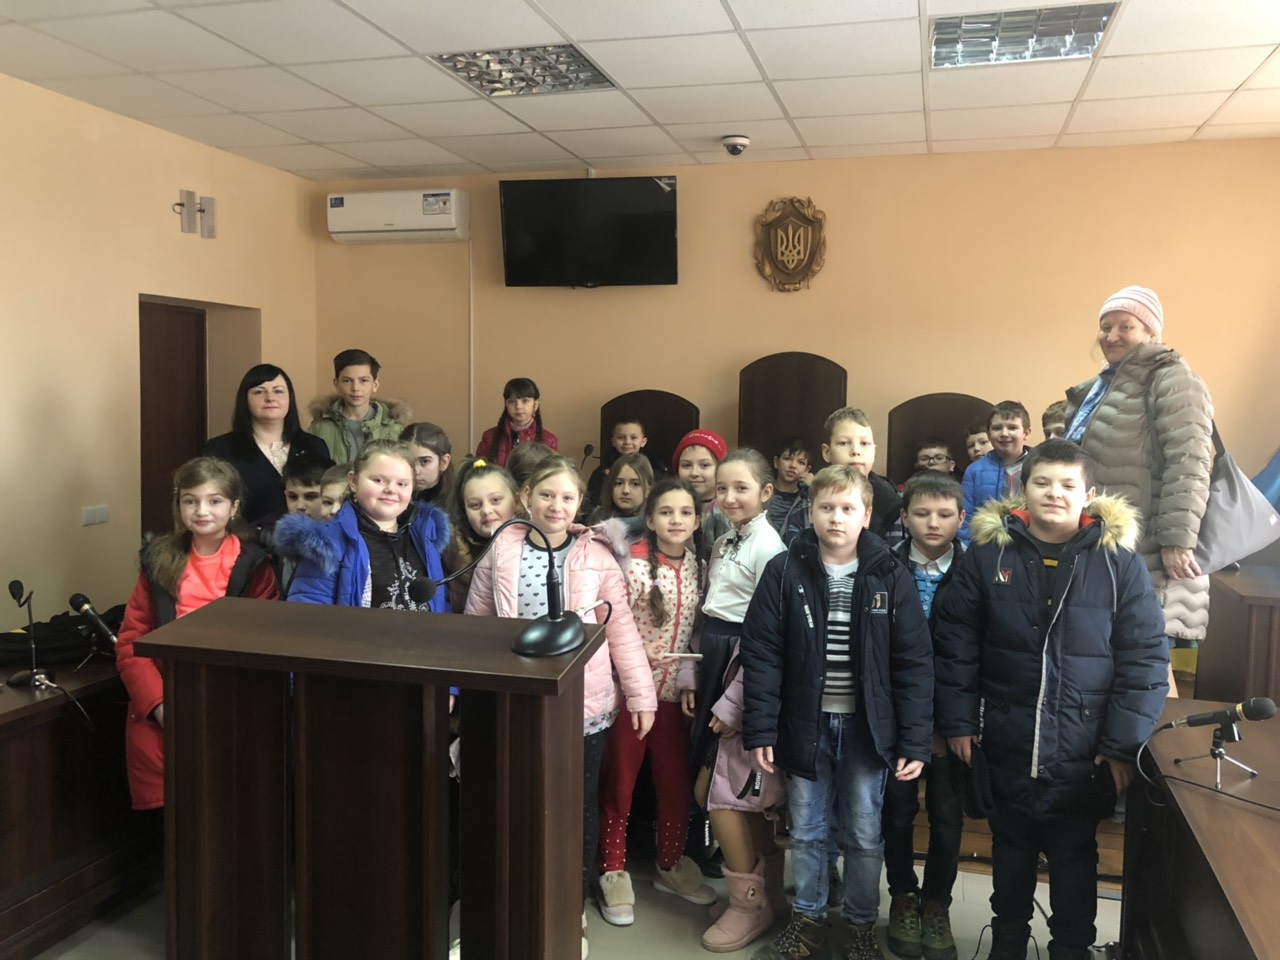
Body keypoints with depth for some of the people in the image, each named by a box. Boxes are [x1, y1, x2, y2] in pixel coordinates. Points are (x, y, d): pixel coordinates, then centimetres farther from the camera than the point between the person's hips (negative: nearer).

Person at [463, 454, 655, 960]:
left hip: (584, 704, -1)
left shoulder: (597, 556, -5)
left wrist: (640, 694, -3)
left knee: (579, 808, 13)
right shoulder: (501, 552, -1)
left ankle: (573, 910, 31)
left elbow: (622, 629, -3)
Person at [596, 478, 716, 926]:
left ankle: (671, 865, 35)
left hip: (672, 692, 5)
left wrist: (690, 681, 4)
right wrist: (639, 653, -25)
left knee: (677, 784, 14)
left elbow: (694, 632, 10)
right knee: (619, 785, 9)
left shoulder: (695, 566, 2)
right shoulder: (633, 565, -13)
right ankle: (613, 873, 25)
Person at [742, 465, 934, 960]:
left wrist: (915, 740, -8)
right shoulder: (784, 572, -6)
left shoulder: (892, 578, -6)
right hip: (806, 724, 1)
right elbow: (761, 654, -5)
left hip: (866, 727, 0)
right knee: (806, 832, 14)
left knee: (864, 834, 12)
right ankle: (807, 920, 33)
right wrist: (760, 729, -9)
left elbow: (914, 664, -4)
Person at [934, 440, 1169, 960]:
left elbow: (1146, 658, -5)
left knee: (1075, 855, 15)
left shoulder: (1118, 561, -7)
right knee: (1011, 847, 19)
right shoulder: (988, 555, -5)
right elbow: (956, 644, -1)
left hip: (1085, 751, -1)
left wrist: (1123, 743, -7)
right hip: (1007, 744, 1)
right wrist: (958, 722, -3)